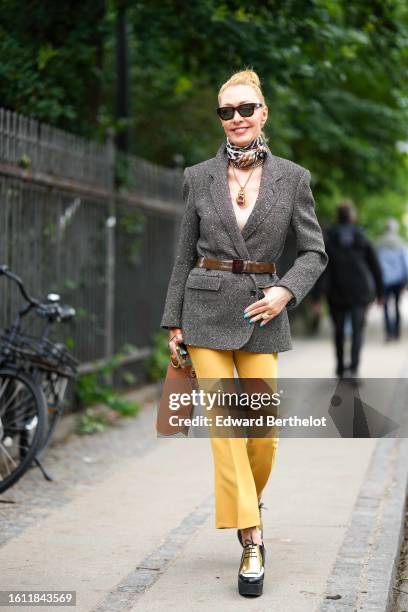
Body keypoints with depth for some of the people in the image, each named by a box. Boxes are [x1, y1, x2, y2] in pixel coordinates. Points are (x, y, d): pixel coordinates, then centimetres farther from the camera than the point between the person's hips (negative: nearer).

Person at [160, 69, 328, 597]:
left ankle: (249, 501, 33)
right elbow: (185, 256, 9)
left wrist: (286, 290, -13)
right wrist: (173, 322, 5)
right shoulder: (199, 177, 5)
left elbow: (314, 252, 5)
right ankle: (252, 542, -2)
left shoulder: (292, 177, 2)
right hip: (206, 310, 0)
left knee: (264, 430, 1)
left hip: (262, 314, 0)